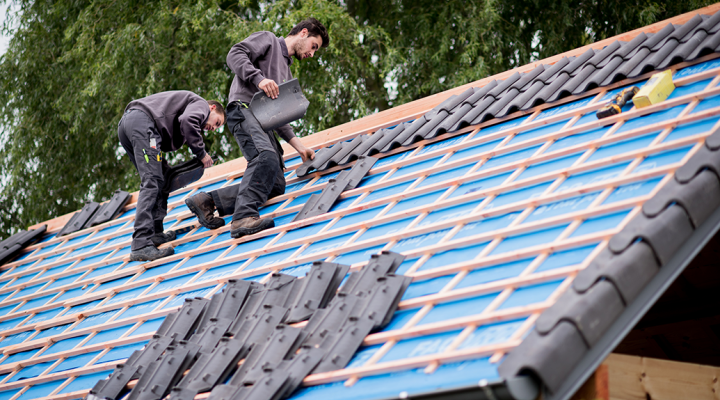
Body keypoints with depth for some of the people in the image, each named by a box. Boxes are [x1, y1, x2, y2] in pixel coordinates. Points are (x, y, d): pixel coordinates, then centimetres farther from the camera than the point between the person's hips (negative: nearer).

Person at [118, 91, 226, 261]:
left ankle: (155, 233, 14)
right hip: (143, 121, -10)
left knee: (162, 179, 19)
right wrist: (201, 153, -5)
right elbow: (187, 120, -15)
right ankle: (141, 245, -24)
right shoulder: (201, 104, 11)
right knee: (152, 182, -15)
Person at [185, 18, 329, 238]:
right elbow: (235, 54, -7)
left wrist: (299, 146, 21)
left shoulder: (286, 72, 35)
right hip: (243, 109, -9)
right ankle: (244, 217, -45)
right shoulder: (267, 39, 11)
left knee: (276, 186, -5)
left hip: (263, 122, 9)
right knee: (267, 156, -34)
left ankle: (208, 200, -5)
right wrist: (259, 79, -21)